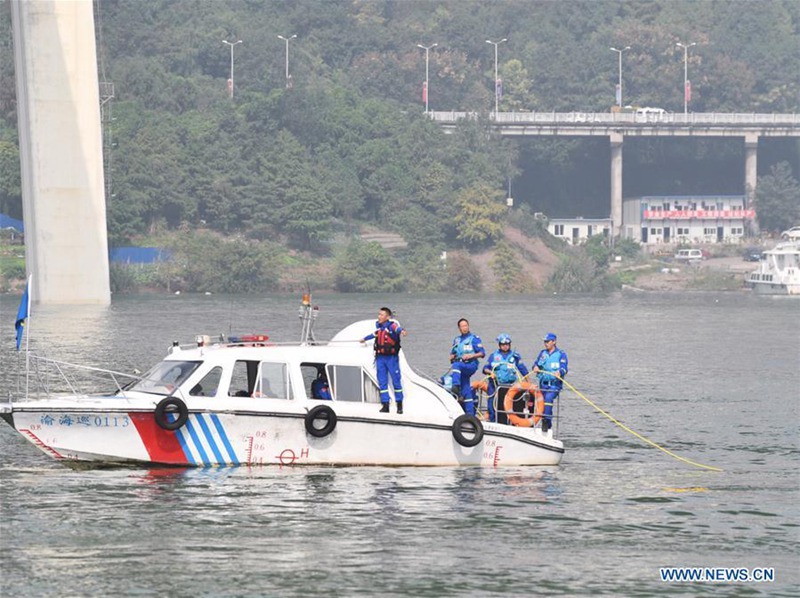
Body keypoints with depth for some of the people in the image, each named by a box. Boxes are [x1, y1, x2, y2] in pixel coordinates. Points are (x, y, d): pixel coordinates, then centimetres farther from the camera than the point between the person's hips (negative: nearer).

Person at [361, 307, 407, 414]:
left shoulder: (392, 325, -12)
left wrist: (402, 331, -61)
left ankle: (399, 405, 9)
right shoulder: (378, 325, 9)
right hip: (380, 358, 6)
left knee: (396, 381, 0)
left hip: (392, 358, -6)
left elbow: (398, 329, -36)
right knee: (382, 382, 4)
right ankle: (385, 405, 8)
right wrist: (365, 339, 49)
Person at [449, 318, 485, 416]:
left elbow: (482, 353, -3)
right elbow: (453, 353, 30)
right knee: (466, 391, 1)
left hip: (471, 365, -6)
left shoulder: (474, 338, 3)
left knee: (457, 365, -35)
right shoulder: (456, 340, 21)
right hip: (462, 368, 6)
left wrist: (471, 356, -17)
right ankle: (470, 413, 3)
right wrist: (452, 357, 6)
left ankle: (456, 388, -50)